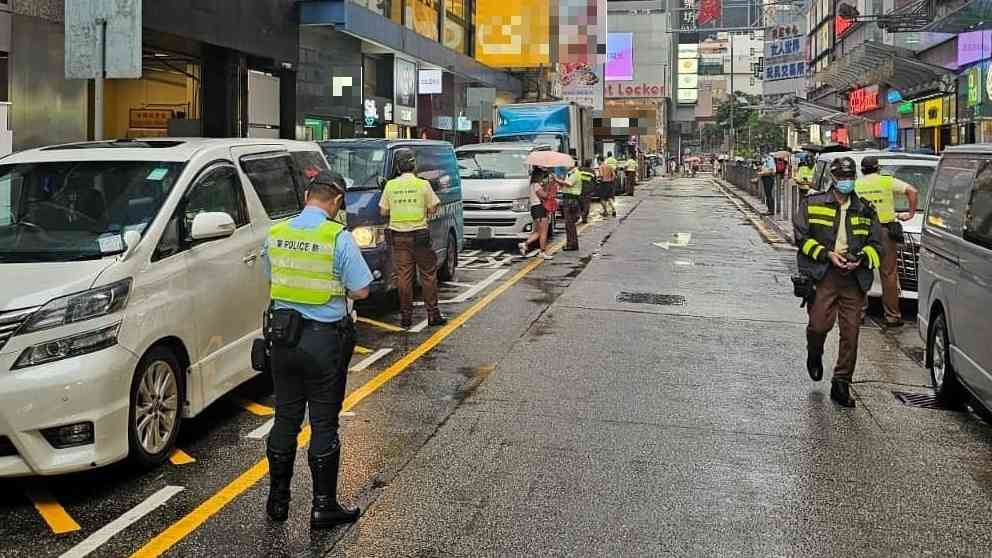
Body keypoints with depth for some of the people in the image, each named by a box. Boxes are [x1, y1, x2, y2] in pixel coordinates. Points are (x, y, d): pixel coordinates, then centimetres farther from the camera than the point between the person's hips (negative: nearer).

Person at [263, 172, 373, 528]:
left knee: (285, 419, 15)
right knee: (324, 424, 5)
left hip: (282, 336, 5)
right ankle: (324, 507, 12)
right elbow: (361, 290, -11)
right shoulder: (338, 237, -14)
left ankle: (278, 500, 25)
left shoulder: (276, 233, 2)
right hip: (324, 338, -4)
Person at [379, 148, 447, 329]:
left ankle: (406, 316, 10)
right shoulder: (423, 184, -6)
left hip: (398, 235, 2)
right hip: (419, 235, -2)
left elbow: (383, 211, 5)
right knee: (428, 275, 7)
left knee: (403, 277, 7)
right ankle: (433, 314, 9)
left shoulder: (391, 185, 1)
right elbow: (432, 209, -2)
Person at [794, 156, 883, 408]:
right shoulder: (812, 204, 9)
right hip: (823, 275, -2)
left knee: (851, 333, -2)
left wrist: (860, 259, -4)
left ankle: (842, 385, 8)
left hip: (854, 278, 3)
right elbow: (801, 236, 2)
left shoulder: (866, 211, 17)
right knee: (820, 324, -13)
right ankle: (814, 356, 23)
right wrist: (827, 254, -9)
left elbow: (876, 244, 17)